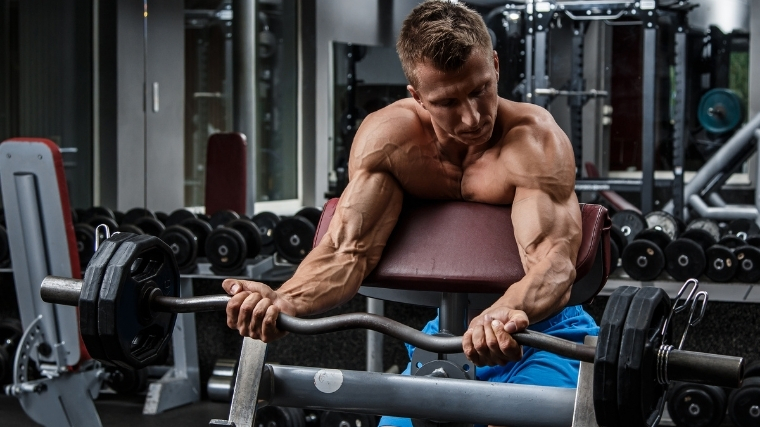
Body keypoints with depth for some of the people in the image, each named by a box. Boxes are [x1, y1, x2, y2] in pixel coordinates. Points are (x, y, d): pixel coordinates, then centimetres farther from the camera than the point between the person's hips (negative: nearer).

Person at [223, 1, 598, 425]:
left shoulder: (536, 139, -23)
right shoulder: (386, 137, -12)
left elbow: (554, 261, -37)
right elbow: (350, 249, -22)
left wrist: (508, 315, -60)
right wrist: (285, 300, -44)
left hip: (539, 333, -4)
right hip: (445, 332, 4)